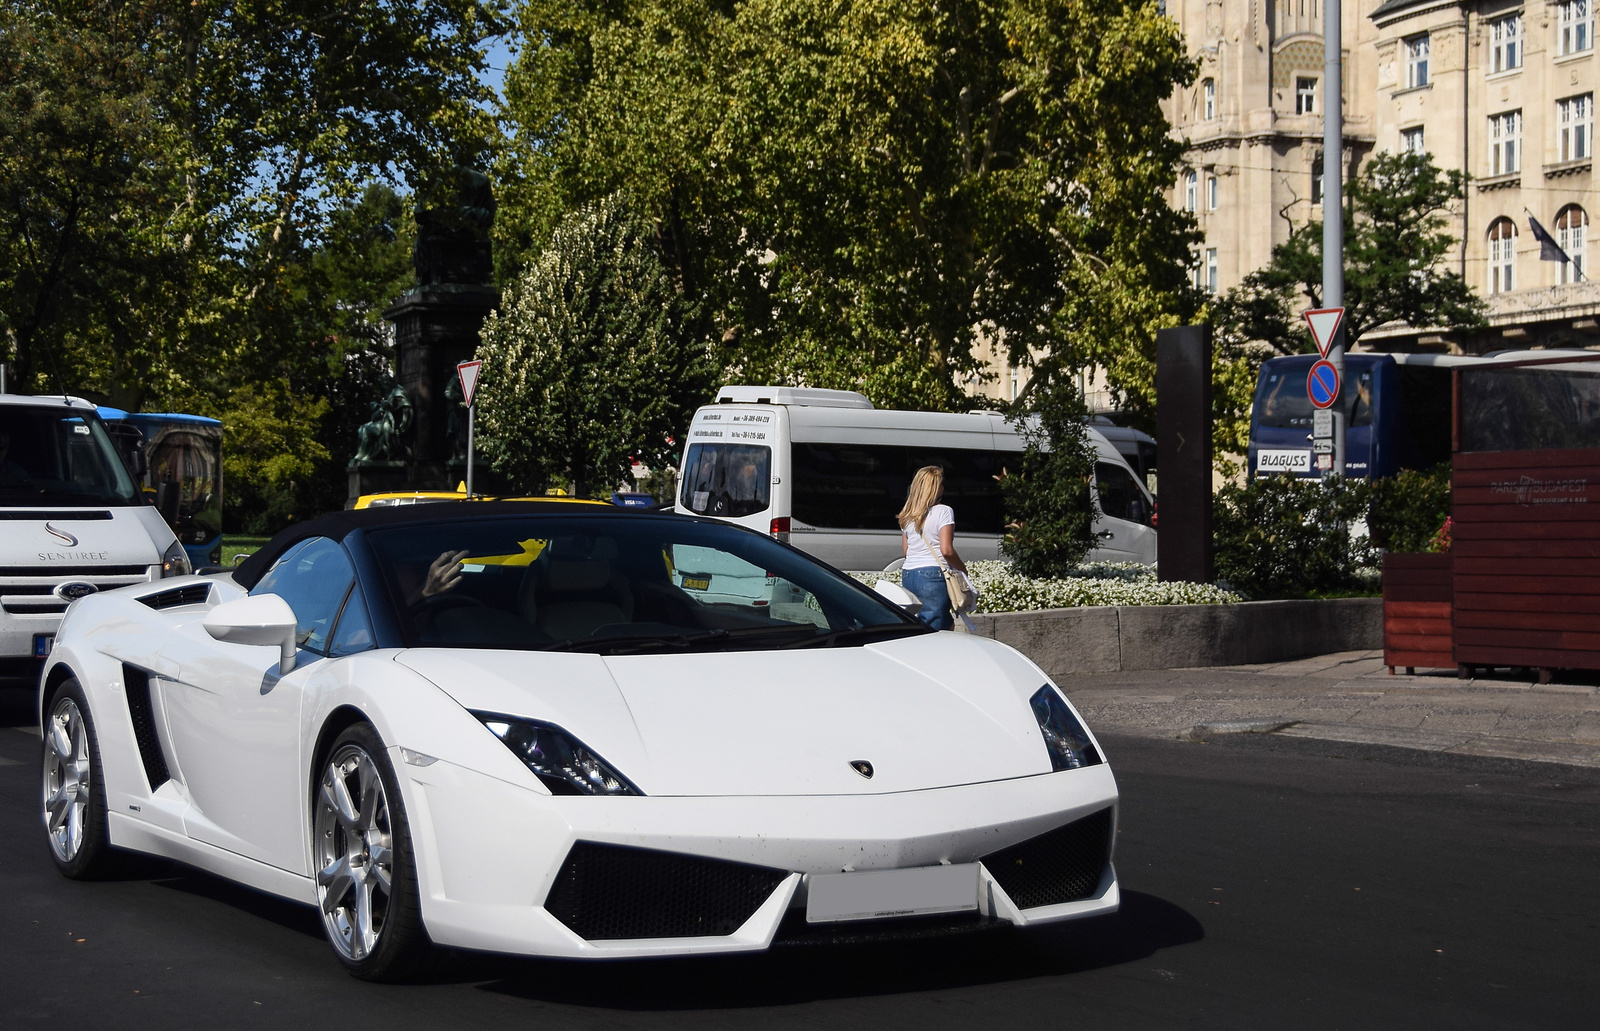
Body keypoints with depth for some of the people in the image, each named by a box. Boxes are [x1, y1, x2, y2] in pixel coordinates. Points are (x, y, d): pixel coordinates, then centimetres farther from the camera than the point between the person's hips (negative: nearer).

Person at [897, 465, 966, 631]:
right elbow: (946, 550, -12)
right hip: (934, 575, -6)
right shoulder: (943, 511, -5)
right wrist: (962, 569, 1)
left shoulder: (907, 516, 14)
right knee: (932, 631, -7)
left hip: (908, 575, 7)